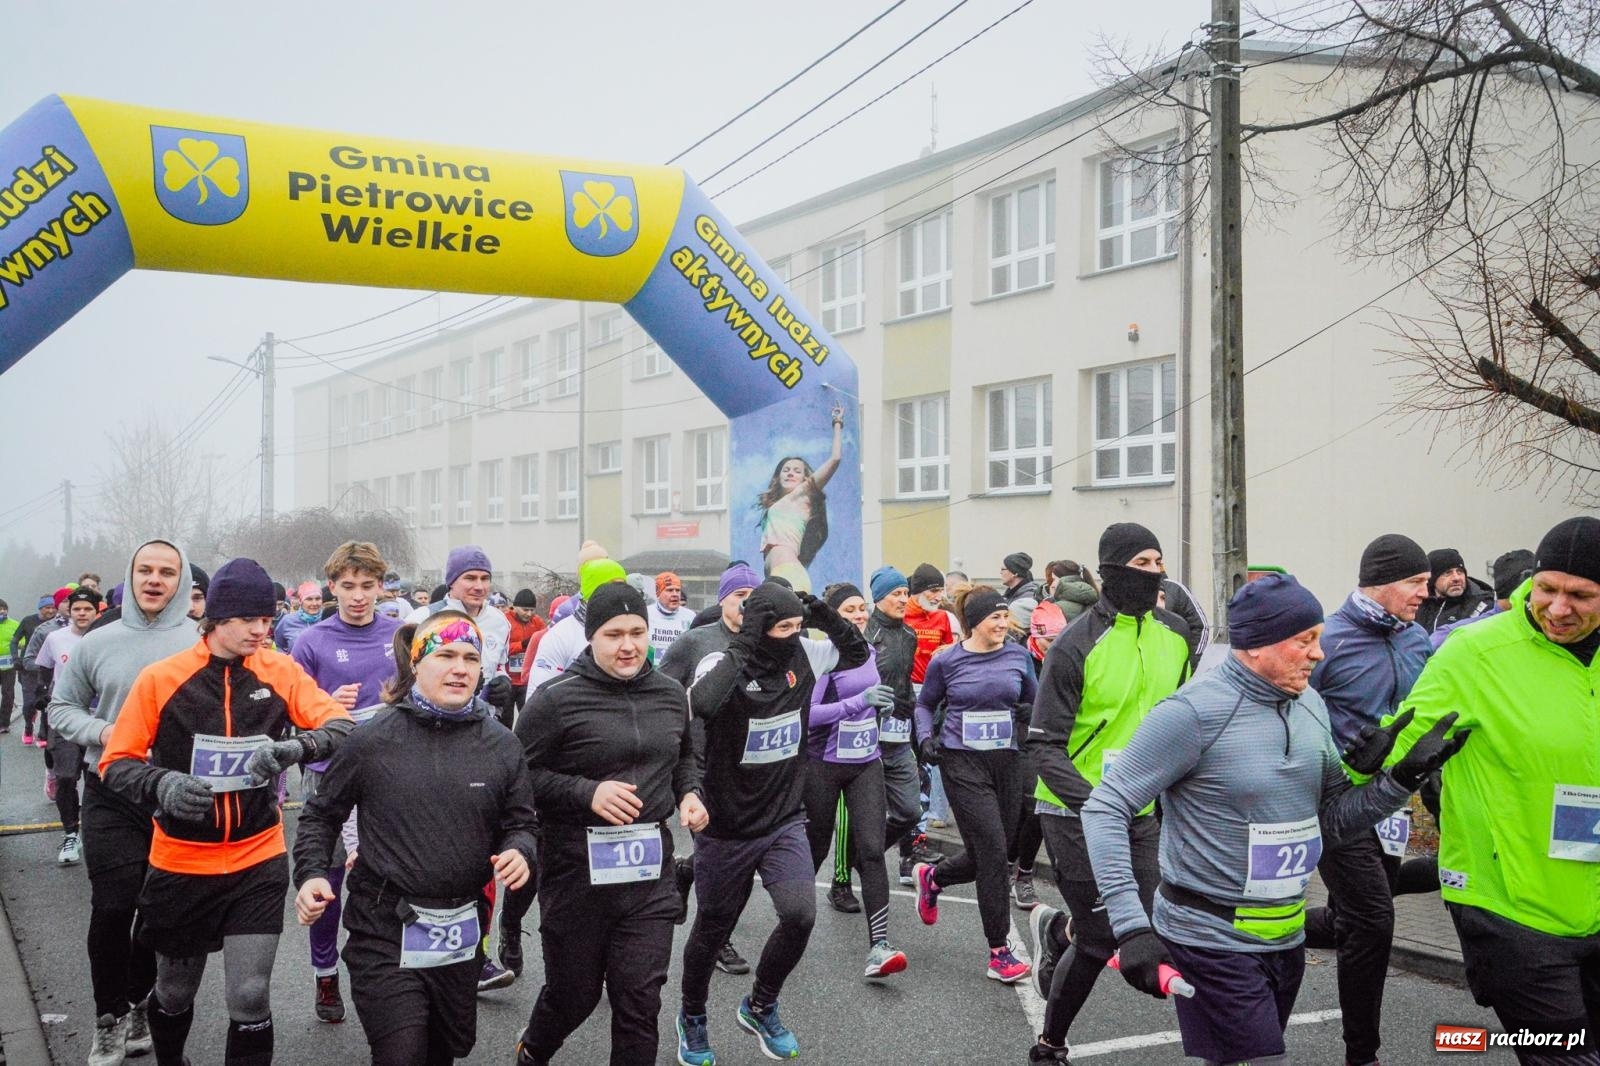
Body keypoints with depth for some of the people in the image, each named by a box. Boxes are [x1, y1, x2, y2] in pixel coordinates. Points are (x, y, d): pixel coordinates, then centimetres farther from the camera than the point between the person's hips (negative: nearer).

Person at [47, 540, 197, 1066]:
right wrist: (101, 732, -8)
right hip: (111, 798, 0)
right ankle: (110, 1019, 16)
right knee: (112, 908, -2)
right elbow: (62, 707, 10)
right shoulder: (97, 642, 3)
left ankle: (141, 1008, 29)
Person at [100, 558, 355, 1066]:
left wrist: (297, 746, -30)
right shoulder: (161, 678, -8)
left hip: (258, 861, 0)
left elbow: (342, 725, -10)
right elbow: (116, 761, -5)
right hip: (180, 865, 0)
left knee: (250, 999, -6)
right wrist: (161, 784, -25)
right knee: (175, 993, 19)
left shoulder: (280, 671, -5)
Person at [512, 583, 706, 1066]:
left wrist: (689, 793, 3)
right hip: (578, 869, -3)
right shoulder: (558, 699, -11)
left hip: (649, 867, 3)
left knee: (640, 999, 2)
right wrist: (587, 792, -19)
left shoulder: (670, 694, 5)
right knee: (574, 993, 14)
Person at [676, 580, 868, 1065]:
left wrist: (827, 616, -8)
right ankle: (692, 1016, 42)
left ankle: (760, 1007, 15)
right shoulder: (724, 664, -20)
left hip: (785, 822, 4)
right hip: (726, 830, -3)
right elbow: (700, 704, -41)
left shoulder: (803, 655, -5)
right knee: (712, 932, 12)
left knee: (801, 915, -14)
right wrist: (743, 645, -34)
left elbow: (856, 651, 10)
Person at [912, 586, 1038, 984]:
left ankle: (932, 876, 42)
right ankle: (999, 951, 1)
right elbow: (925, 704, 12)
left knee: (987, 854, 9)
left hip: (1006, 761, 4)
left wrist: (1029, 713, -7)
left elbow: (1035, 702, 15)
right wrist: (926, 738, -4)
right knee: (993, 850, -11)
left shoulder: (1018, 656, 3)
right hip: (963, 761, -4)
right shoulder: (946, 661, -3)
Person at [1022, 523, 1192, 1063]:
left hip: (1141, 810, 6)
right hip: (1075, 812, -6)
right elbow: (1044, 744, -16)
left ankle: (1056, 930, 39)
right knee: (1101, 941, -2)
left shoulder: (1174, 634, 2)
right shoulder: (1076, 645, -17)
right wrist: (1090, 800, -30)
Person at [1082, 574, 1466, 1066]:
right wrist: (1131, 926, -28)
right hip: (1214, 940, -7)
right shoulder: (1194, 711, -19)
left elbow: (1331, 819, 9)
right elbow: (1105, 810, -19)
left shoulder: (1310, 704, 4)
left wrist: (1405, 777, -7)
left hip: (1286, 937, 7)